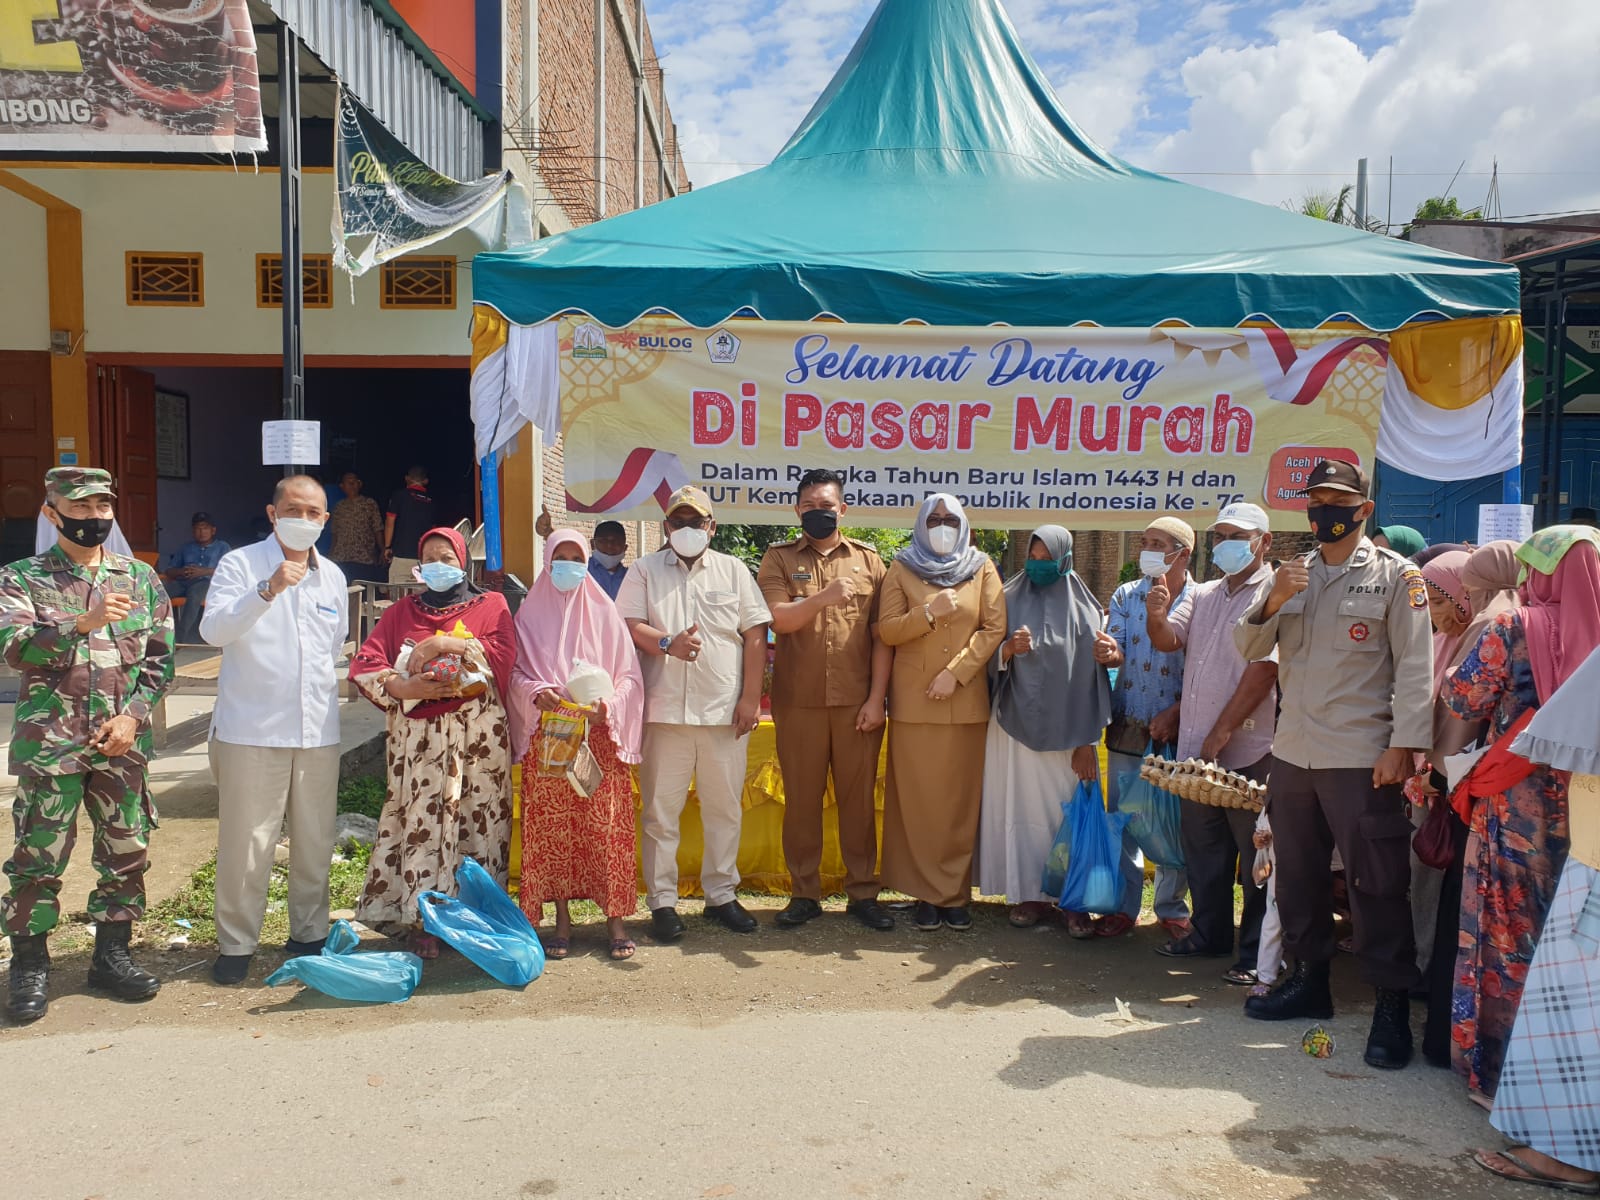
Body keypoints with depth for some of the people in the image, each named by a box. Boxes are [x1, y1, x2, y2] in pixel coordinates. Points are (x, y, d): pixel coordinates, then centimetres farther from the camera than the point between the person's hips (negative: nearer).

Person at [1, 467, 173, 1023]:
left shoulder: (140, 578, 8)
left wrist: (133, 714, -5)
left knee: (126, 854, 8)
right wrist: (81, 624, -29)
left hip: (123, 744, 3)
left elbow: (160, 658, 7)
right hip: (49, 744, -3)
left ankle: (111, 955, 24)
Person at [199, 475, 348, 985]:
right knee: (245, 842, -1)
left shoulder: (332, 576, 13)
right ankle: (236, 944, 13)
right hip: (252, 729, -4)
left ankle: (309, 932, 24)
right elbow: (214, 629, -18)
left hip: (319, 730, 5)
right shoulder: (241, 563, -3)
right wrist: (269, 589, -30)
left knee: (315, 840, 10)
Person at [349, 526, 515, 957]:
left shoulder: (490, 605, 12)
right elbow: (364, 667, 3)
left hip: (479, 735, -1)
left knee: (479, 820, -1)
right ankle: (421, 921, 4)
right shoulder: (401, 612, 16)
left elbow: (502, 655, -7)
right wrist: (407, 687, -15)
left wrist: (441, 644, -13)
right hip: (418, 736, 1)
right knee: (420, 821, -4)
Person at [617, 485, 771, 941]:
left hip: (725, 711, 1)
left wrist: (751, 697, -2)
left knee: (725, 808, 7)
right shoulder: (645, 570, 10)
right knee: (661, 810, 3)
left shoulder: (733, 570, 11)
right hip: (665, 710, -1)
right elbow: (628, 625, -2)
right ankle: (663, 901, 13)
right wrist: (666, 643, -21)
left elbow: (755, 635, 6)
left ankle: (721, 894, 20)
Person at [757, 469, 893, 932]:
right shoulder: (779, 559, 7)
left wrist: (876, 698, -3)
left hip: (857, 701, 0)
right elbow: (777, 618, -8)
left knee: (859, 797, 6)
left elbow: (882, 633, 4)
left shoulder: (868, 560, 9)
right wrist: (823, 598, -23)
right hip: (798, 700, 0)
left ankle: (862, 893, 17)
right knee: (801, 798, 7)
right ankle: (804, 893, 18)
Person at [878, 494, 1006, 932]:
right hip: (914, 700, -1)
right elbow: (886, 630, 0)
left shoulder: (982, 568, 8)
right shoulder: (902, 570, 6)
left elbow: (995, 628, 0)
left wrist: (955, 672, -9)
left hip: (967, 702, 1)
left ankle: (956, 893, 12)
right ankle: (927, 892, 9)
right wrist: (928, 614, -15)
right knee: (919, 800, 1)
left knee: (962, 799, 4)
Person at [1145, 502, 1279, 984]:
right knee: (1202, 847, 16)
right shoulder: (1203, 595, 15)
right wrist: (1156, 615, -17)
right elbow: (1167, 641, 7)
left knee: (1254, 852, 1)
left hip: (1247, 749, -7)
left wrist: (1220, 734, -17)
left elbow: (1263, 669, -16)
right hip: (1195, 745, 7)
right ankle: (1209, 934, 29)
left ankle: (1256, 953, 10)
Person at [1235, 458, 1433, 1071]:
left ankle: (1392, 1007, 9)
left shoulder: (1395, 574, -2)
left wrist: (1403, 745, -16)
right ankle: (1309, 980, 30)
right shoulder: (1294, 573, 13)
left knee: (1377, 882, -2)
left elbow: (1414, 668, -8)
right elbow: (1250, 648, 9)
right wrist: (1272, 602, -9)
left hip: (1362, 759, -6)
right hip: (1292, 752, 6)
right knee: (1298, 874, 15)